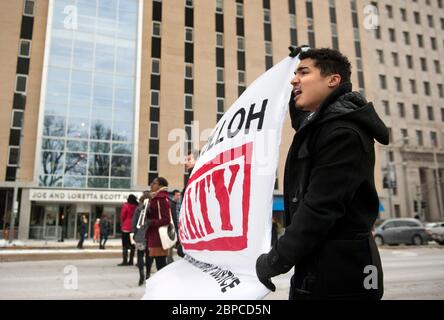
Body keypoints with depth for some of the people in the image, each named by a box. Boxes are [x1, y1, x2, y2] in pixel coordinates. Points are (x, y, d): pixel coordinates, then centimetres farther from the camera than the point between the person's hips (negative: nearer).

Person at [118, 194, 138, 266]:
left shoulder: (126, 206, -9)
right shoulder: (137, 206, 2)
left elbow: (122, 216, -4)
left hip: (126, 228, -5)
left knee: (125, 245, -2)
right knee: (132, 245, 10)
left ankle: (125, 261, -5)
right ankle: (131, 261, 13)